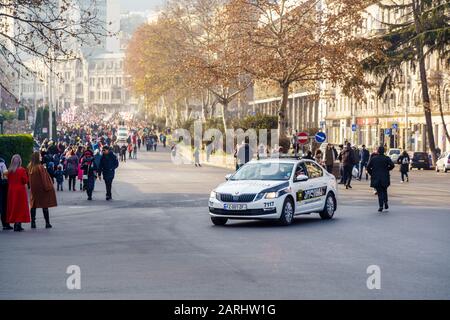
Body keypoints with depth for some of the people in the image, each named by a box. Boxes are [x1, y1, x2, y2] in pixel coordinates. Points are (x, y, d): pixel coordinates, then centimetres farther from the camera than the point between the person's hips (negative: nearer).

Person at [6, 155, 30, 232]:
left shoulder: (9, 171, 0)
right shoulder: (22, 170, -12)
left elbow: (8, 181, 5)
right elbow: (25, 181, -9)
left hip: (11, 190, 4)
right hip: (20, 190, -4)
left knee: (13, 206, 11)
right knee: (20, 207, 2)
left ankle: (16, 224, 13)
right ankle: (18, 224, -4)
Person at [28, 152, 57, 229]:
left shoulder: (30, 167, 0)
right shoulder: (40, 167, -18)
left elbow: (29, 178, 9)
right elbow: (44, 178, -16)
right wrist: (47, 187, -8)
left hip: (33, 190, 6)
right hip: (41, 189, -6)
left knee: (33, 205, 9)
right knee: (45, 205, 1)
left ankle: (33, 223, 7)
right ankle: (47, 223, 2)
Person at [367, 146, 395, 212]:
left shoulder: (373, 158, 0)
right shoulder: (387, 158, -1)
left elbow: (368, 167, -3)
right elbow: (392, 165, -11)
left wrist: (372, 174, 8)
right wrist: (387, 169, 5)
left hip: (376, 178, 0)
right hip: (385, 177, 0)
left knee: (379, 192, 3)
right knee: (384, 190, 18)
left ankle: (381, 206, -6)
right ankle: (385, 203, 2)